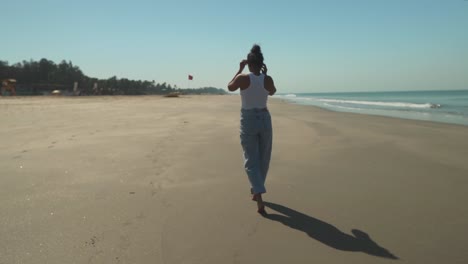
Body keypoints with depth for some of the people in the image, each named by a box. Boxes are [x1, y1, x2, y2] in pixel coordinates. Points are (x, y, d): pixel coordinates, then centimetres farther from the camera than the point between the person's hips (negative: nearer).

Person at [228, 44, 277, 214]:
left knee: (251, 160, 2)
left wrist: (240, 70, 13)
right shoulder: (268, 79, -6)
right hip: (264, 119, 2)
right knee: (263, 159, 19)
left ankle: (260, 200, -12)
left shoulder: (243, 78, -11)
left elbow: (230, 87, 9)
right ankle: (256, 190, 35)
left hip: (248, 121, -2)